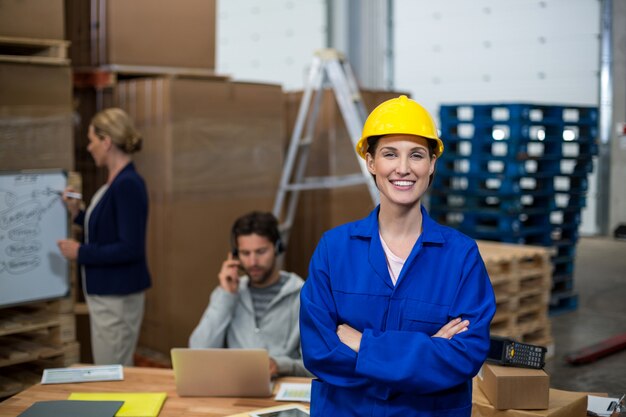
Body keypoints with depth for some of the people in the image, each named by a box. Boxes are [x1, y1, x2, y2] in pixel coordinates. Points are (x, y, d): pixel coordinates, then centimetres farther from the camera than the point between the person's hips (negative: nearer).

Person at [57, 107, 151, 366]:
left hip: (117, 297, -10)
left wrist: (80, 253, -16)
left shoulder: (128, 185, -19)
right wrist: (77, 213, 11)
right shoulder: (116, 183, 10)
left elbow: (130, 248, -24)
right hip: (105, 293, 10)